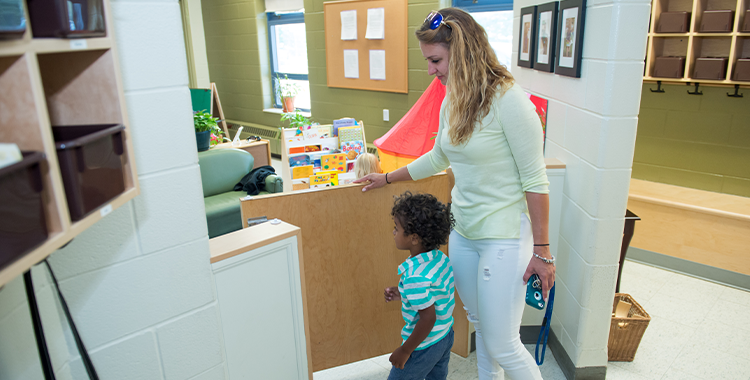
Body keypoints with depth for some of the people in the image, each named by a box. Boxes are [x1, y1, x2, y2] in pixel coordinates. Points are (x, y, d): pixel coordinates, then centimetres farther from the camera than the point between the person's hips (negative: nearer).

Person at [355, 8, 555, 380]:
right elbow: (438, 158, 21)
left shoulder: (508, 100, -18)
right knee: (481, 325, 20)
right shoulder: (451, 102, 6)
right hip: (462, 233, 7)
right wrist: (388, 178, 29)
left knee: (501, 345, 1)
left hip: (504, 237, -7)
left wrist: (541, 251, -13)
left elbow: (535, 179, -16)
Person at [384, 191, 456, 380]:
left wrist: (405, 351, -18)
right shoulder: (441, 258, -5)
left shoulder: (415, 277, -32)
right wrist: (403, 294, 7)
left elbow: (428, 318, -29)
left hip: (424, 346, -8)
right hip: (445, 337, 8)